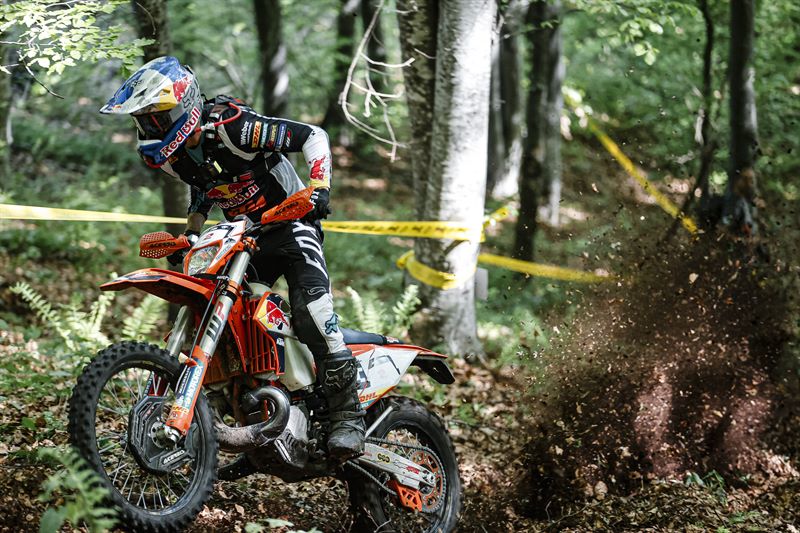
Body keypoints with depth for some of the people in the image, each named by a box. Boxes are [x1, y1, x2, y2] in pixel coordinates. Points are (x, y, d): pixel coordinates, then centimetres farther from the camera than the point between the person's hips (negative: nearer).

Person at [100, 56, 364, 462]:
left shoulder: (233, 125, -24)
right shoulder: (170, 155, 0)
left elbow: (313, 136, -19)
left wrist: (319, 189, -29)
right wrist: (190, 233, 11)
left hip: (291, 222, -8)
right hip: (243, 237, 8)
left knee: (310, 310, -28)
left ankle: (348, 414, -25)